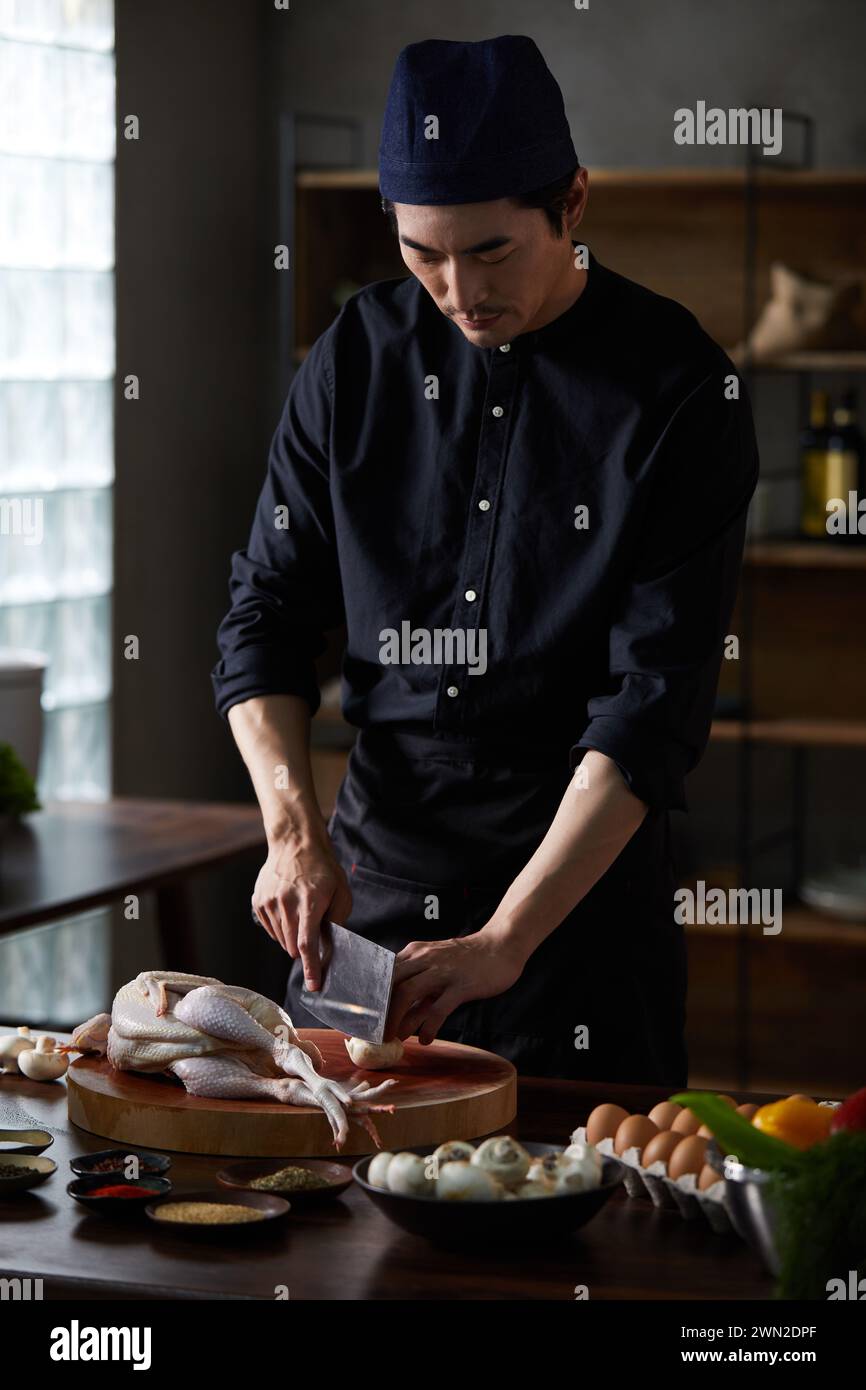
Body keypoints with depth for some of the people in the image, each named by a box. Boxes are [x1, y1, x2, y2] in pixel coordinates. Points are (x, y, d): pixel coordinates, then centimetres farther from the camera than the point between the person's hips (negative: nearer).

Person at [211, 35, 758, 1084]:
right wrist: (294, 828, -12)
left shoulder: (680, 392, -10)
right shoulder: (359, 358, 2)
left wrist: (506, 939, -23)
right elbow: (266, 615, 5)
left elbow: (654, 702, -16)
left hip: (582, 894, -3)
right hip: (367, 882, 4)